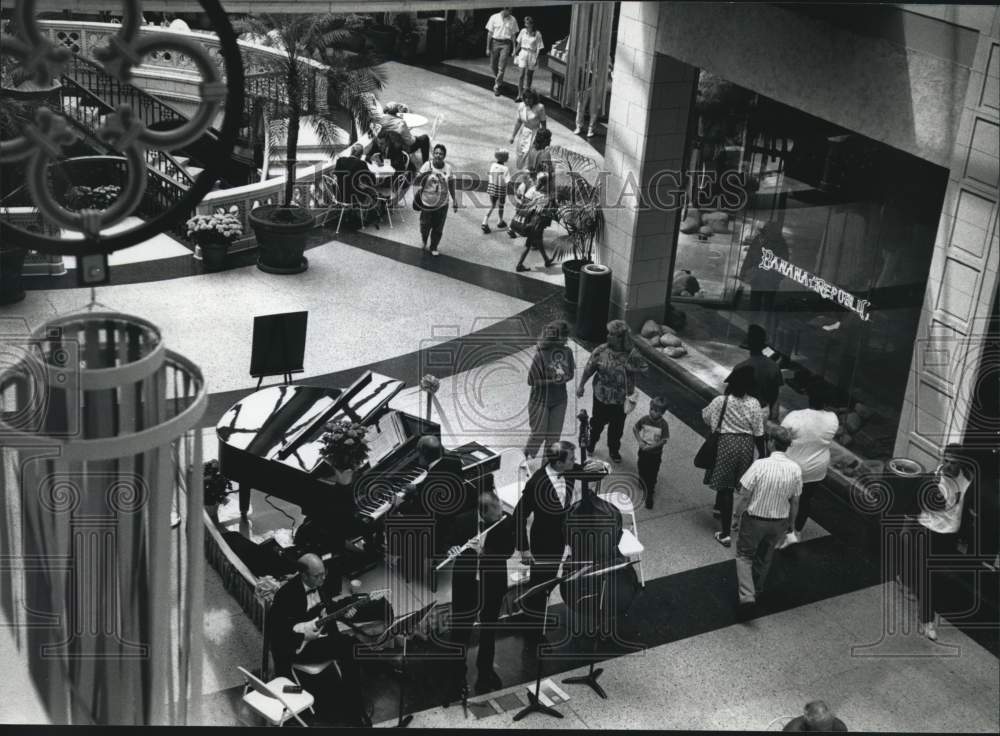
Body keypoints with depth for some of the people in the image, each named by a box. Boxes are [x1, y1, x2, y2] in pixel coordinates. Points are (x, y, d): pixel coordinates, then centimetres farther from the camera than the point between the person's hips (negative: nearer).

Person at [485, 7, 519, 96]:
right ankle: (497, 79, 37)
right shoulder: (494, 17, -1)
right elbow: (490, 33, 3)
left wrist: (513, 49, 2)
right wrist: (488, 48, 0)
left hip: (506, 44, -1)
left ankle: (497, 86, 0)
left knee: (502, 67, -8)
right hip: (495, 43, 1)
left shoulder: (512, 20, 1)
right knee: (493, 66, 9)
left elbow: (513, 35, 5)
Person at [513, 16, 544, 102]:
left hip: (532, 55, -1)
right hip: (523, 54, 1)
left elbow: (538, 48, -8)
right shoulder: (523, 31, -1)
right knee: (522, 75, -8)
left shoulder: (537, 34, -8)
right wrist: (515, 53, 13)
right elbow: (519, 44, 10)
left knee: (529, 75, 11)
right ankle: (520, 95, -8)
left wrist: (536, 59, -15)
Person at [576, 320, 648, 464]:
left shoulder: (632, 354, -16)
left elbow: (643, 369, -10)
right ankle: (591, 444, 47)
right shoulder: (601, 351, -14)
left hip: (621, 399, 0)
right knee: (597, 422, 19)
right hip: (601, 396, 0)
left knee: (617, 426, 16)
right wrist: (581, 385, 1)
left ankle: (614, 450, 40)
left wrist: (629, 367, -26)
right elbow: (589, 369, -4)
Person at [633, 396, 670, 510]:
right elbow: (635, 429, 2)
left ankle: (649, 496, 19)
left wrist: (651, 447, -23)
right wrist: (640, 441, -10)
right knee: (642, 471, 20)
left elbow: (664, 440, -19)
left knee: (652, 475, 4)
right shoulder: (645, 419, -13)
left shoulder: (663, 424, -20)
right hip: (643, 450, 3)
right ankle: (644, 486, 48)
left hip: (655, 453, -3)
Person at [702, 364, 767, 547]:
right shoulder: (753, 404, -11)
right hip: (746, 445, 2)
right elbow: (758, 433, -4)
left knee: (725, 488, 4)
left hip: (725, 444, -2)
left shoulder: (720, 402, -14)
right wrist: (762, 455, 7)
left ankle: (725, 533, 5)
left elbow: (706, 417, 6)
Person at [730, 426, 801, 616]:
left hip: (754, 519, -3)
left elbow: (743, 496, -17)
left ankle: (747, 594, -1)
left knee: (744, 555, 15)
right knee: (765, 557, 26)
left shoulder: (760, 465, -24)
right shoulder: (795, 470, -12)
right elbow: (795, 502, -1)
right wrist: (789, 523, 14)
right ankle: (757, 589, 44)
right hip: (779, 522, 4)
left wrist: (736, 517, -3)